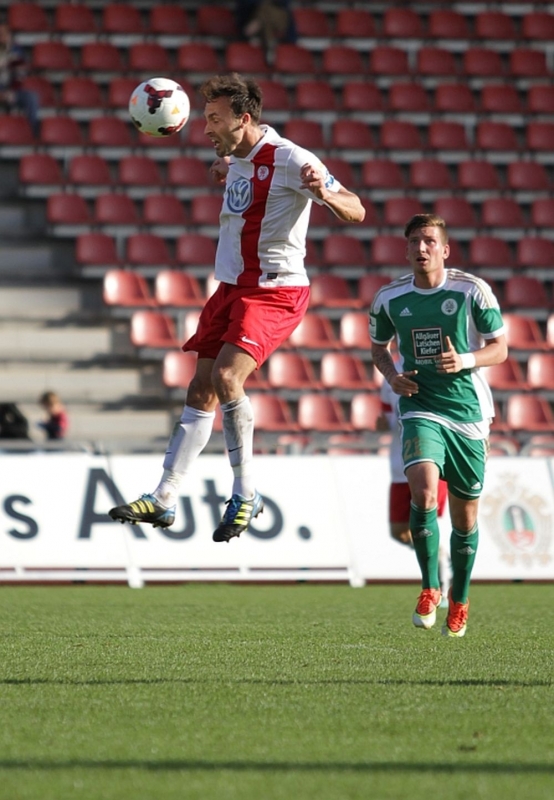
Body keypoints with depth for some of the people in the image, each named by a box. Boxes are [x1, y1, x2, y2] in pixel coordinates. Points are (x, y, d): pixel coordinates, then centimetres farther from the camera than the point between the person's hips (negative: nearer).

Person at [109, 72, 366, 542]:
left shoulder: (289, 159, -16)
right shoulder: (239, 157, 9)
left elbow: (356, 211, -19)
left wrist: (324, 194, -38)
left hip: (275, 291, -8)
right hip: (232, 288, 8)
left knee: (226, 376, -25)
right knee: (201, 392, 6)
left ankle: (246, 494, -13)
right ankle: (165, 500, 10)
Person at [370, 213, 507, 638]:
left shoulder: (472, 291, -6)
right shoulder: (390, 297, 1)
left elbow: (500, 348, -1)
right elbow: (379, 346, 18)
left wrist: (465, 360, -20)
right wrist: (392, 375, -2)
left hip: (468, 411, 0)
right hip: (420, 408, 0)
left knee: (465, 517, 7)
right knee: (424, 494, -25)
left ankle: (459, 602, 28)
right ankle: (430, 590, -9)